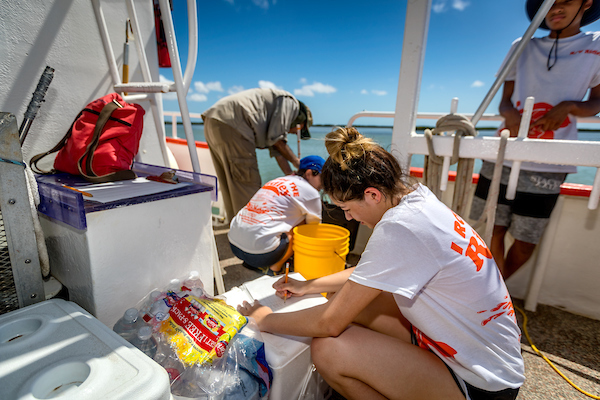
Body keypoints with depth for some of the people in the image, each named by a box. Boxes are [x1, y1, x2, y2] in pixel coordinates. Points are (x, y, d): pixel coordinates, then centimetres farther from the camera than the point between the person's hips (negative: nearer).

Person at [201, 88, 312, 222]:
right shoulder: (290, 102, 6)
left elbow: (276, 149, 25)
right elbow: (276, 138, -4)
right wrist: (296, 161, 9)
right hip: (229, 122, -10)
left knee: (230, 183, 14)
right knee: (248, 182, -5)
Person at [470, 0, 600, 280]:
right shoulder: (522, 47, 14)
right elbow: (505, 100, 13)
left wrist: (568, 106, -10)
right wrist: (510, 113, -11)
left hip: (547, 167, -1)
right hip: (502, 158, 1)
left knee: (526, 242, 3)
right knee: (493, 232, 0)